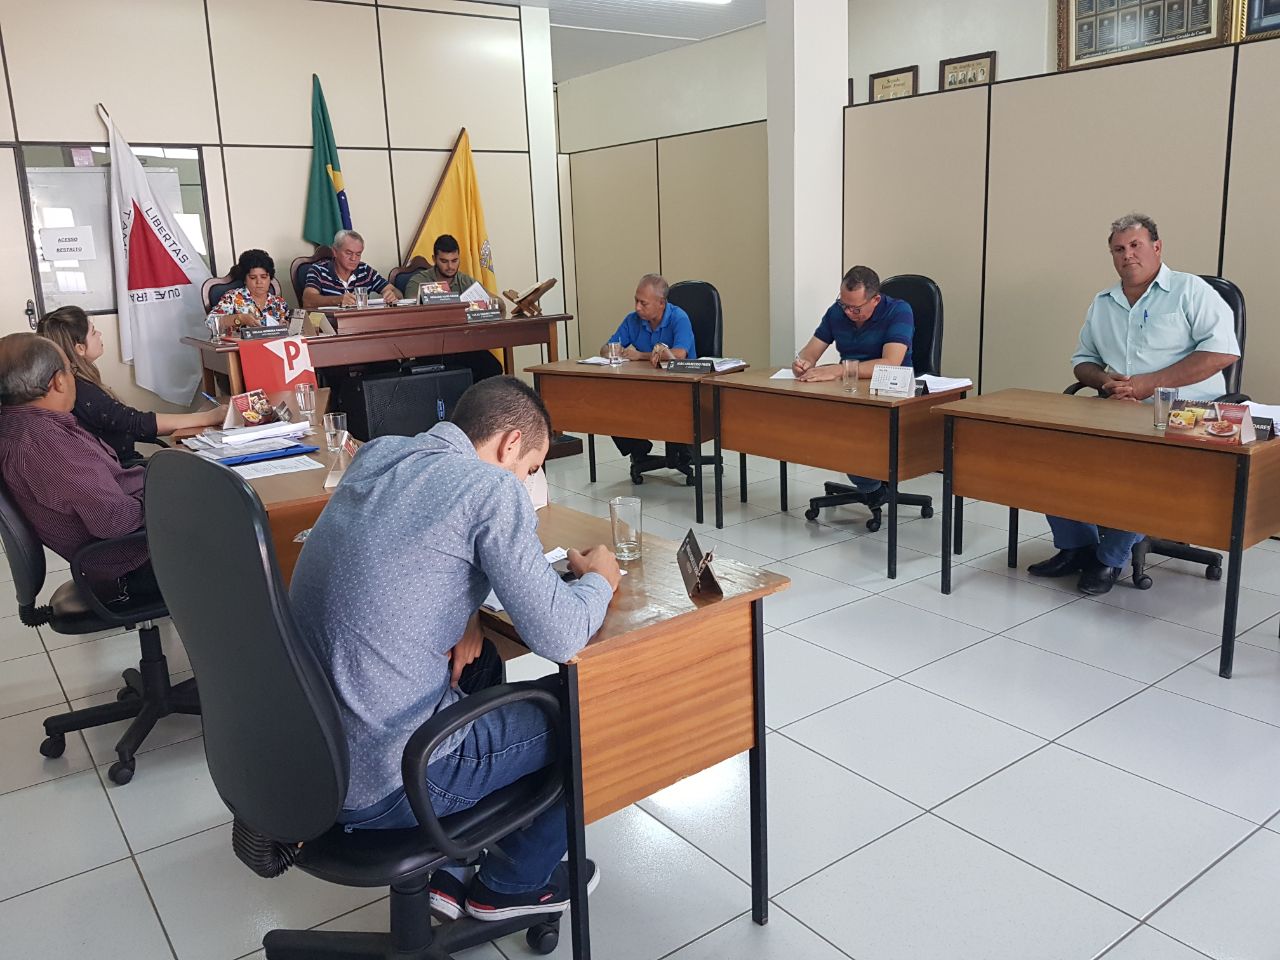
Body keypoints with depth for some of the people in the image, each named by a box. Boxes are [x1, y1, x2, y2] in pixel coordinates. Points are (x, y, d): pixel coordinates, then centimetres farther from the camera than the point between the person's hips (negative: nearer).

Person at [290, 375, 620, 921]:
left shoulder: (376, 454, 5)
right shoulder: (491, 488, -17)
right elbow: (560, 638, -18)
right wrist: (599, 579, 3)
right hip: (380, 783, -8)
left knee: (481, 665, 29)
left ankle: (439, 863, 32)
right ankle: (509, 885, 31)